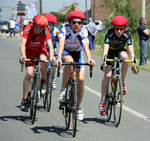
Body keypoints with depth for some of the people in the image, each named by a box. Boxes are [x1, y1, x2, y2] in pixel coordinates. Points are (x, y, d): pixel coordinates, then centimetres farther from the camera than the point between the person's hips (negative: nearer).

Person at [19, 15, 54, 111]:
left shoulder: (46, 32, -26)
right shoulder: (28, 30, -30)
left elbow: (50, 46, -35)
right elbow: (23, 44, -39)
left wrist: (51, 57, -54)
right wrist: (23, 56, -58)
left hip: (40, 50, 1)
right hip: (29, 50, -1)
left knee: (44, 61, -34)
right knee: (29, 73, -15)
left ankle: (43, 82, -8)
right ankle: (24, 100, -6)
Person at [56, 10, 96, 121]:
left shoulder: (83, 31, -25)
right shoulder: (65, 30, -28)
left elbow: (86, 46, -37)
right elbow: (61, 44, -42)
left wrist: (89, 59, -56)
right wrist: (59, 58, -58)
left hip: (77, 53, 2)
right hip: (66, 52, -2)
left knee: (81, 79, -13)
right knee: (69, 62, -38)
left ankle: (79, 105, 6)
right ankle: (63, 90, -22)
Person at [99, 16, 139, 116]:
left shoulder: (127, 34, -25)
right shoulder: (110, 33, -29)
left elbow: (131, 50, -30)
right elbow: (105, 49, -37)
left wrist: (134, 64, -41)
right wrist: (103, 63, -49)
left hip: (120, 51, 1)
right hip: (110, 53, -1)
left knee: (124, 56, -36)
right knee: (107, 75, -17)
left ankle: (123, 81, -18)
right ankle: (103, 101, -8)